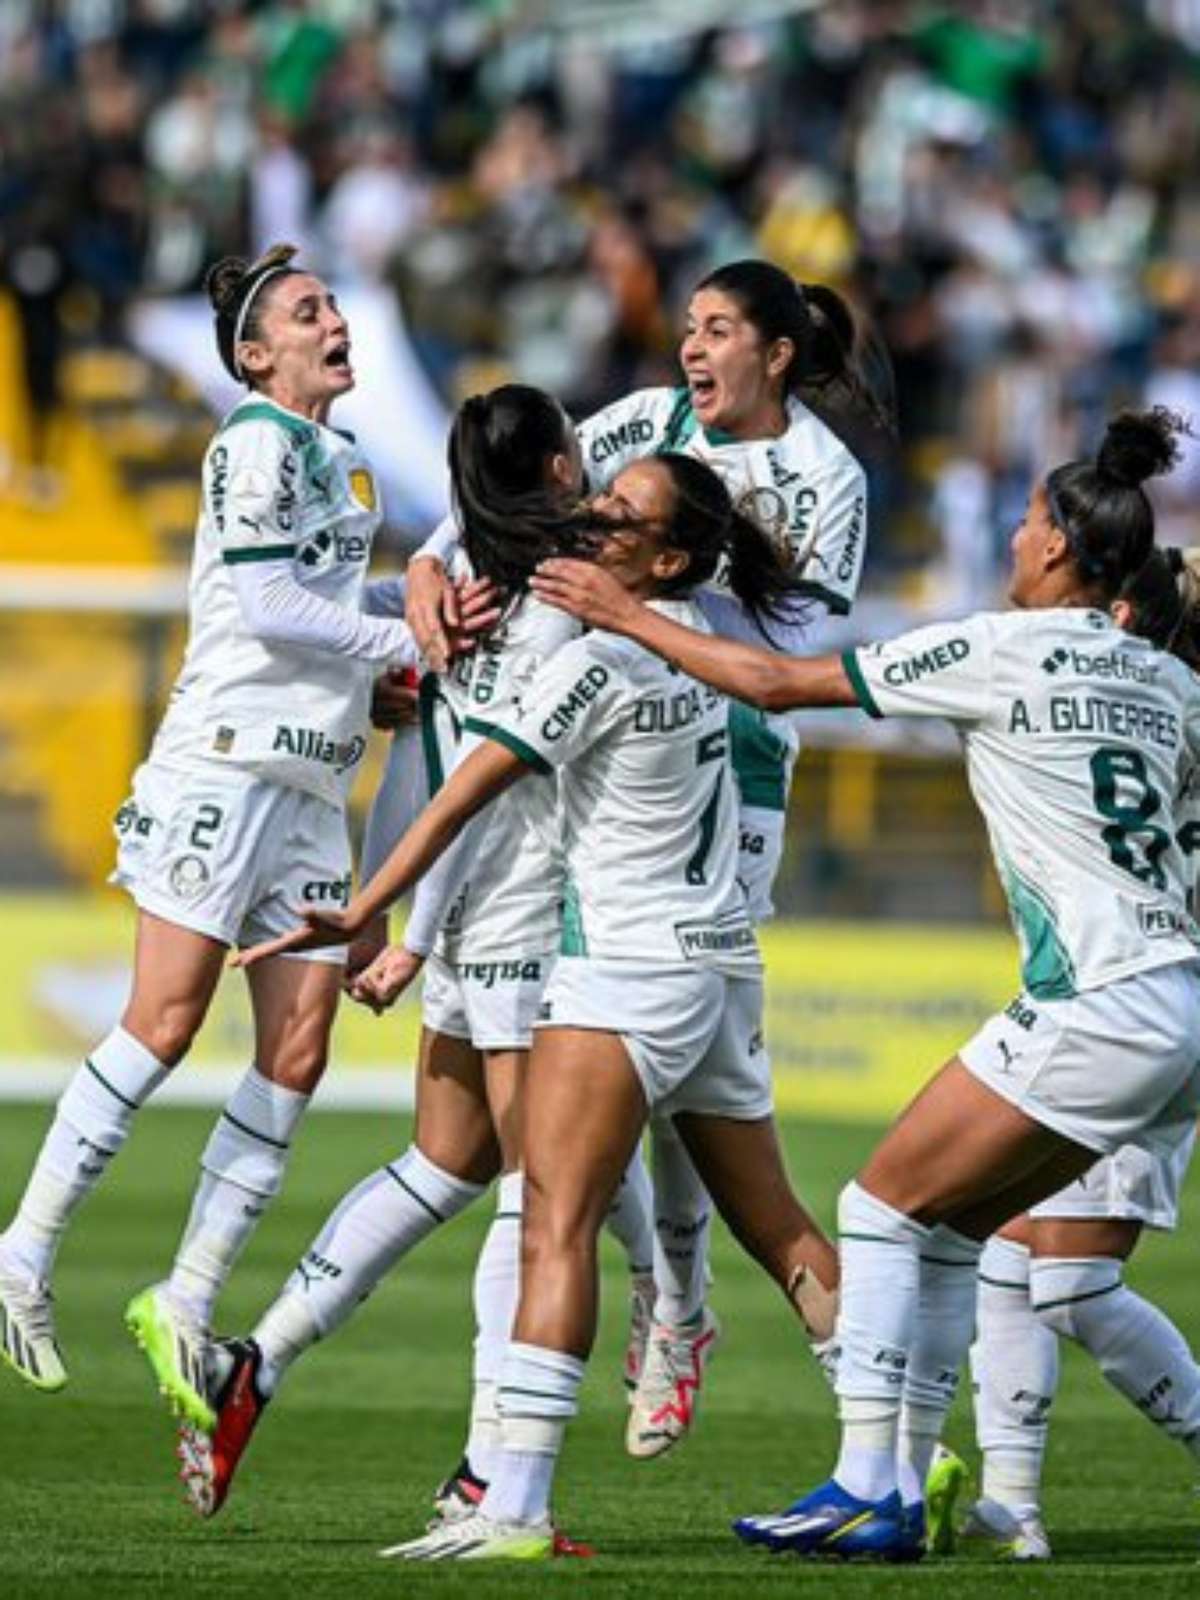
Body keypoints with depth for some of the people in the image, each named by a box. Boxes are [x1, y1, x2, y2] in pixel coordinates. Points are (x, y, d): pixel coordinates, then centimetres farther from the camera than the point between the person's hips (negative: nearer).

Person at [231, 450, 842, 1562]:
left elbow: (466, 794, -13)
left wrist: (363, 915, -11)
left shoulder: (602, 659, -13)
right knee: (779, 1231, 15)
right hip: (724, 969, 10)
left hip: (631, 966, -10)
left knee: (555, 1224, -17)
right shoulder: (695, 632, 13)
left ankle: (514, 1509, -27)